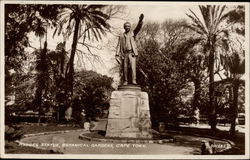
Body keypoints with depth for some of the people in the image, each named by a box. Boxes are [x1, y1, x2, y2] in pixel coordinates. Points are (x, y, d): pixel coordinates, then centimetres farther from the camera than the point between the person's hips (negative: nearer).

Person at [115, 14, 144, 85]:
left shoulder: (133, 33, 12)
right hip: (125, 54, 2)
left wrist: (140, 20, -26)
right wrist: (117, 53, -5)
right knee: (125, 68, 1)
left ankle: (134, 80, -22)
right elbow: (119, 45, 11)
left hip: (132, 53, -2)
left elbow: (138, 27, -6)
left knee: (133, 66, -15)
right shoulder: (121, 36, 17)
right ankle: (125, 81, 7)